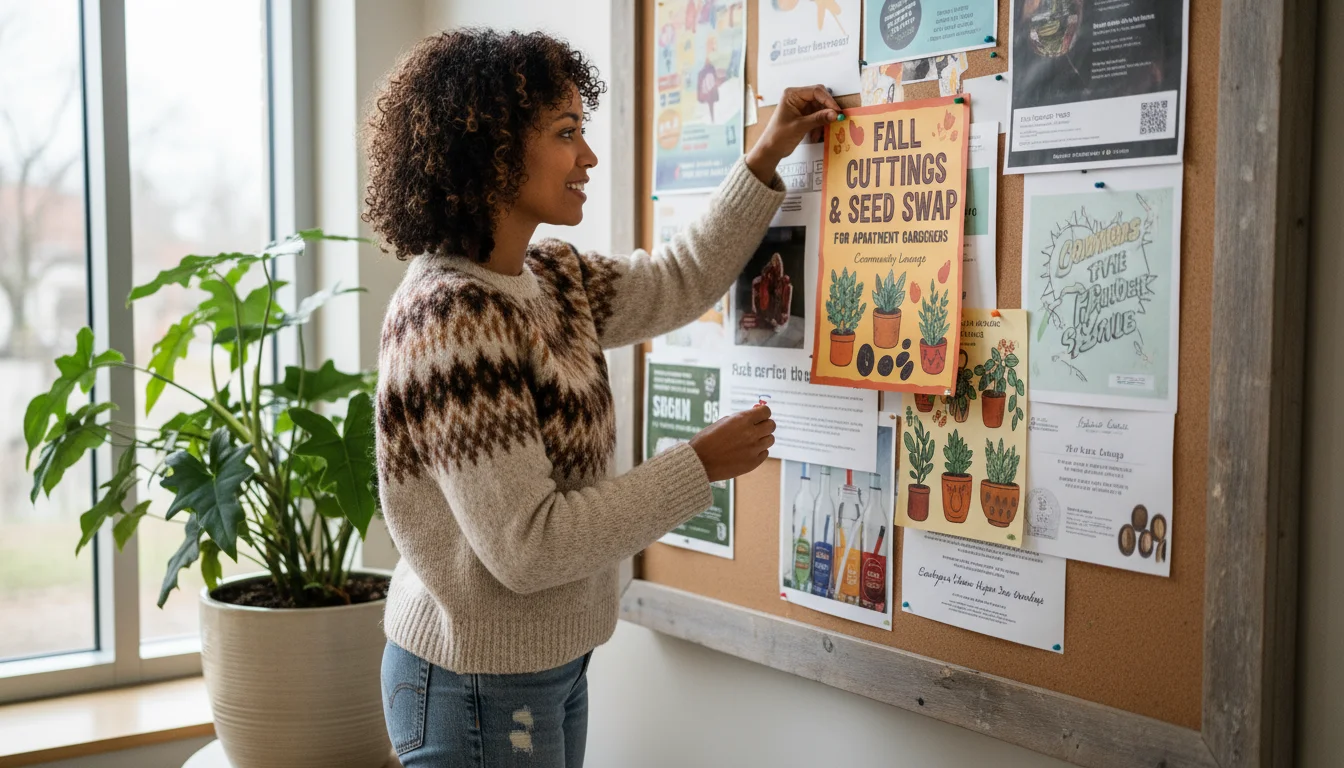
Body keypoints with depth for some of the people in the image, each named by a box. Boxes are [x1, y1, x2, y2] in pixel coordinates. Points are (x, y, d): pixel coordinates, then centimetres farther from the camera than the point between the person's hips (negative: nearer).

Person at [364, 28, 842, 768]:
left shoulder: (546, 278, 2)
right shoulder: (451, 318, -25)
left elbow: (679, 282, 19)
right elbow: (527, 545, -26)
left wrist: (767, 156, 17)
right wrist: (702, 465, -19)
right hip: (480, 688, -9)